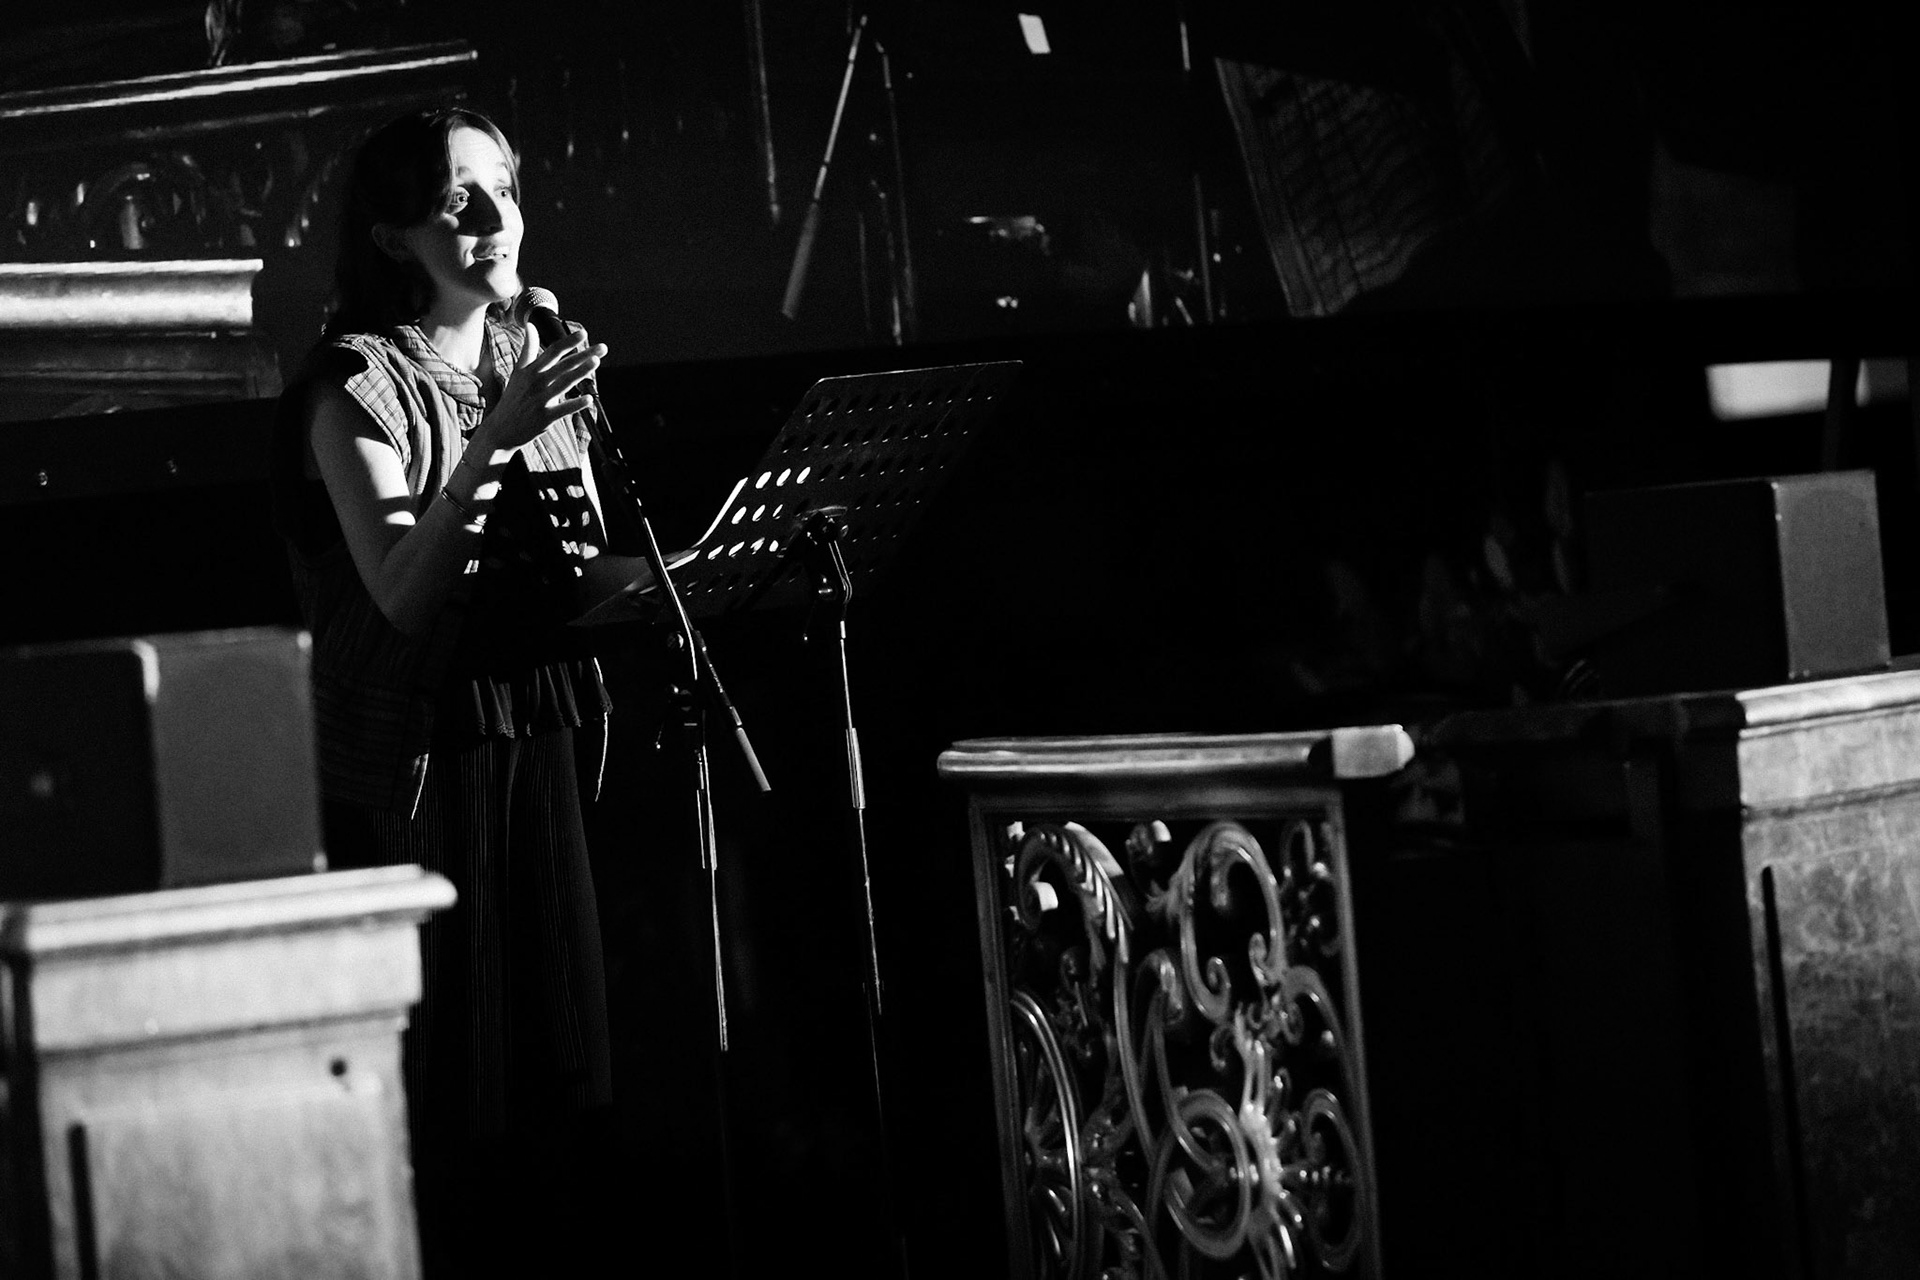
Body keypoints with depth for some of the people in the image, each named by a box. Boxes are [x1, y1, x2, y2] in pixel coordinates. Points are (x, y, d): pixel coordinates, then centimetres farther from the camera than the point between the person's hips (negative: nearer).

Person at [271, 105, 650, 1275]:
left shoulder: (533, 356, 10)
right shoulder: (357, 384, -9)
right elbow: (405, 596, -20)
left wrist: (679, 567, -6)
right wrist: (492, 444, -28)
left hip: (541, 736, 6)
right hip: (418, 763, -6)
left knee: (554, 1038, 8)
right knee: (445, 1059, -5)